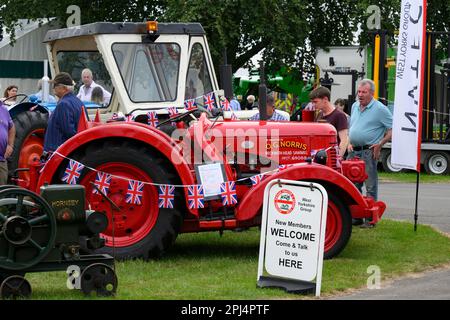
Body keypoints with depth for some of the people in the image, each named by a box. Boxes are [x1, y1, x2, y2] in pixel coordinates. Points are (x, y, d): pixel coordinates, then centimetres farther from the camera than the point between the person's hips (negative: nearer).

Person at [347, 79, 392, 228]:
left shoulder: (380, 109, -7)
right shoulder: (355, 106, 15)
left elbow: (392, 129, -8)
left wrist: (380, 144, -13)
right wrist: (349, 143, 13)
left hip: (369, 151, -7)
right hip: (354, 151, 7)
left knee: (370, 187, -5)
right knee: (353, 185, 10)